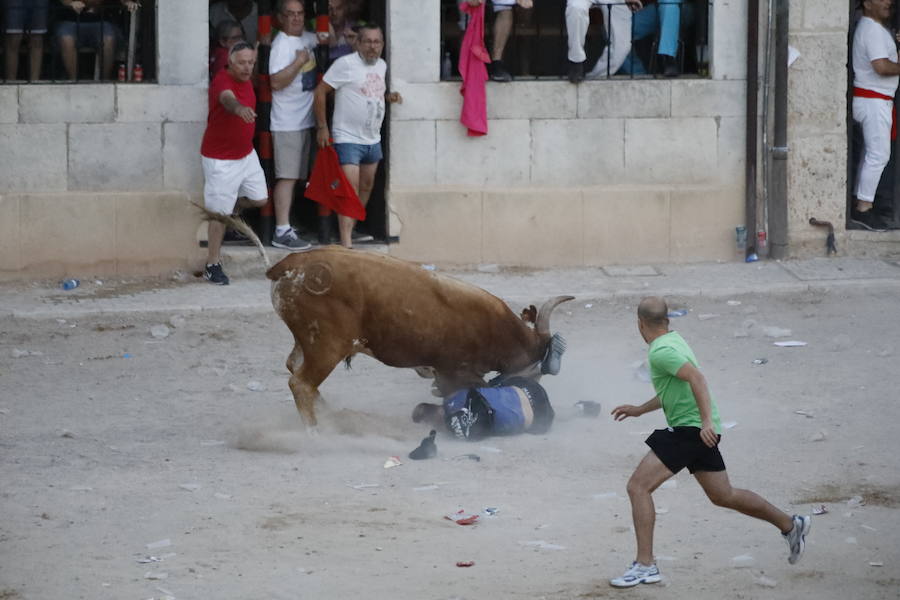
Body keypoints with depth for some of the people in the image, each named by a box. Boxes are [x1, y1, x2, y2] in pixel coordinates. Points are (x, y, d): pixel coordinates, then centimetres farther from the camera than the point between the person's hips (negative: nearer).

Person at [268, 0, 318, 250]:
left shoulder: (305, 38, 11)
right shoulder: (282, 44, -15)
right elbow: (276, 82, -24)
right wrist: (299, 62, -21)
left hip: (304, 121, 9)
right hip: (287, 123, -9)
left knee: (294, 176, 13)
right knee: (287, 177, -11)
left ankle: (285, 227, 19)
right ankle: (282, 232, -13)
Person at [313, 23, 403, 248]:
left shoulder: (381, 65, 9)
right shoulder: (346, 64, -13)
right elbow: (320, 92, -11)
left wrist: (388, 96, 4)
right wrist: (322, 127, -13)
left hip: (373, 140, 8)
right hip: (348, 139, -8)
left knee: (366, 188, 17)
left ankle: (350, 230, 34)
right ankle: (346, 244, -20)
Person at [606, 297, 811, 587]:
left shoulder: (661, 351, -15)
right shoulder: (673, 340, 16)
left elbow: (696, 378, -28)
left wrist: (707, 421, -33)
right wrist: (639, 410, 32)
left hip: (690, 429, -10)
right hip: (702, 431, 10)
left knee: (638, 486, -11)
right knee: (723, 495, 20)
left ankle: (645, 565, -13)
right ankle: (790, 525, 29)